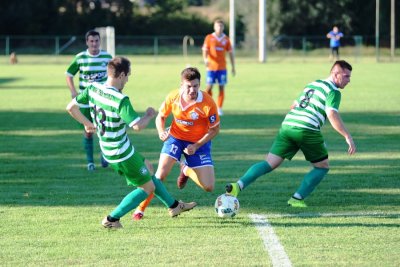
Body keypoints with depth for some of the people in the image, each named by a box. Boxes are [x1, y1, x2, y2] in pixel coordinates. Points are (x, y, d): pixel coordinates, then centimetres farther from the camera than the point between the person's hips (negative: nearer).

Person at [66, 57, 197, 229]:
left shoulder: (92, 89, -6)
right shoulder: (120, 100, -30)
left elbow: (71, 108, 3)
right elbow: (137, 126, -35)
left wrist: (87, 124, 17)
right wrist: (149, 115, -14)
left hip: (108, 150, 9)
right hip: (122, 154, -9)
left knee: (148, 168, 28)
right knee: (148, 188, 8)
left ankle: (174, 206, 41)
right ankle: (112, 219, 6)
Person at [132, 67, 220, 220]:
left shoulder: (208, 103, -23)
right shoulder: (173, 98, -16)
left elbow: (214, 129, -11)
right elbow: (161, 117, 2)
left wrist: (196, 146, -20)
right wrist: (161, 131, -20)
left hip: (199, 142, 0)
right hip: (176, 137, 0)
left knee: (208, 187, -8)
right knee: (161, 174, -21)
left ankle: (186, 170, 24)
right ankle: (141, 209, -4)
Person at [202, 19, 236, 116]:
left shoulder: (226, 39, 7)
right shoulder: (209, 38, 2)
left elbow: (230, 53, 11)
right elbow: (205, 50, -3)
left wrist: (233, 67, 9)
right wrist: (205, 59, -24)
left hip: (222, 67, 2)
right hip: (211, 67, -1)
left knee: (221, 87, -1)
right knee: (209, 87, -4)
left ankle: (219, 108, 5)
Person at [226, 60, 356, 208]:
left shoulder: (312, 84, 26)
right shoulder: (333, 91, 1)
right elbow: (332, 115, -14)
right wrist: (348, 137, -15)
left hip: (287, 125, 6)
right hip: (307, 130, -6)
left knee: (269, 164, 3)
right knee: (323, 166, 13)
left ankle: (239, 185, -17)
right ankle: (297, 199, 3)